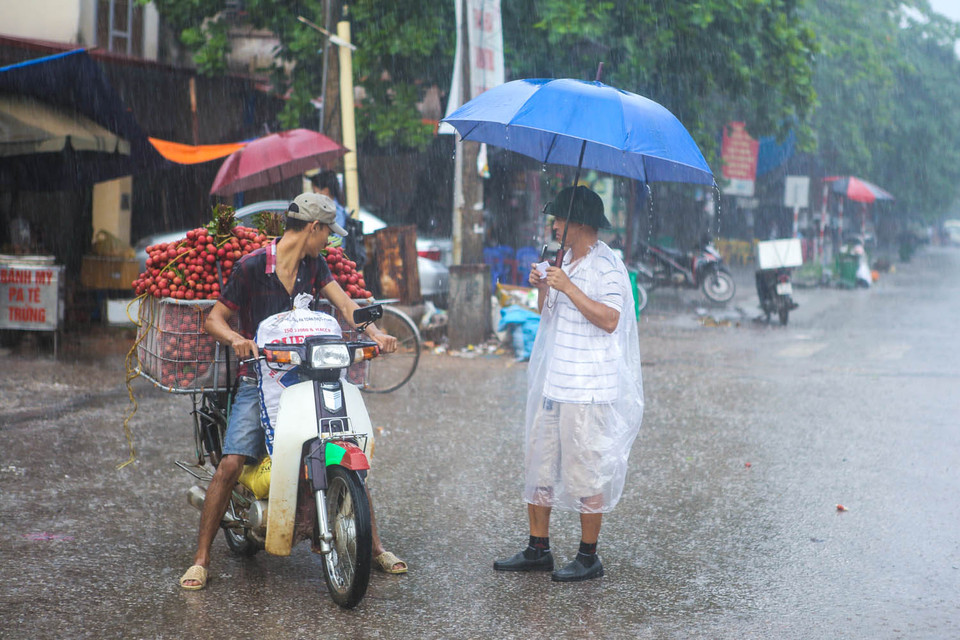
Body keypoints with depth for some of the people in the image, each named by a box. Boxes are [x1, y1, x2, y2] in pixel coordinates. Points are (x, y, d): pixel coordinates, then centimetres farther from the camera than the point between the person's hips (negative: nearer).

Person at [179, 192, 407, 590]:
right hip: (259, 378, -4)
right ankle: (201, 558, -4)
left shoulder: (313, 265, 9)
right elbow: (214, 319, -4)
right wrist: (237, 339, -26)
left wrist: (375, 333, -19)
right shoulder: (251, 266, -7)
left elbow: (343, 304, -2)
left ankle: (375, 547, 12)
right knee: (231, 464, -15)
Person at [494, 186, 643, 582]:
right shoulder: (564, 260, 16)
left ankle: (588, 557, 8)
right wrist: (543, 289, 3)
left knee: (586, 473, -3)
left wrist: (568, 287, -22)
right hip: (550, 382, 9)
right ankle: (538, 550, 20)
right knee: (538, 464, 11)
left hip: (588, 389, -9)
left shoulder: (607, 265, -10)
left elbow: (610, 319, -21)